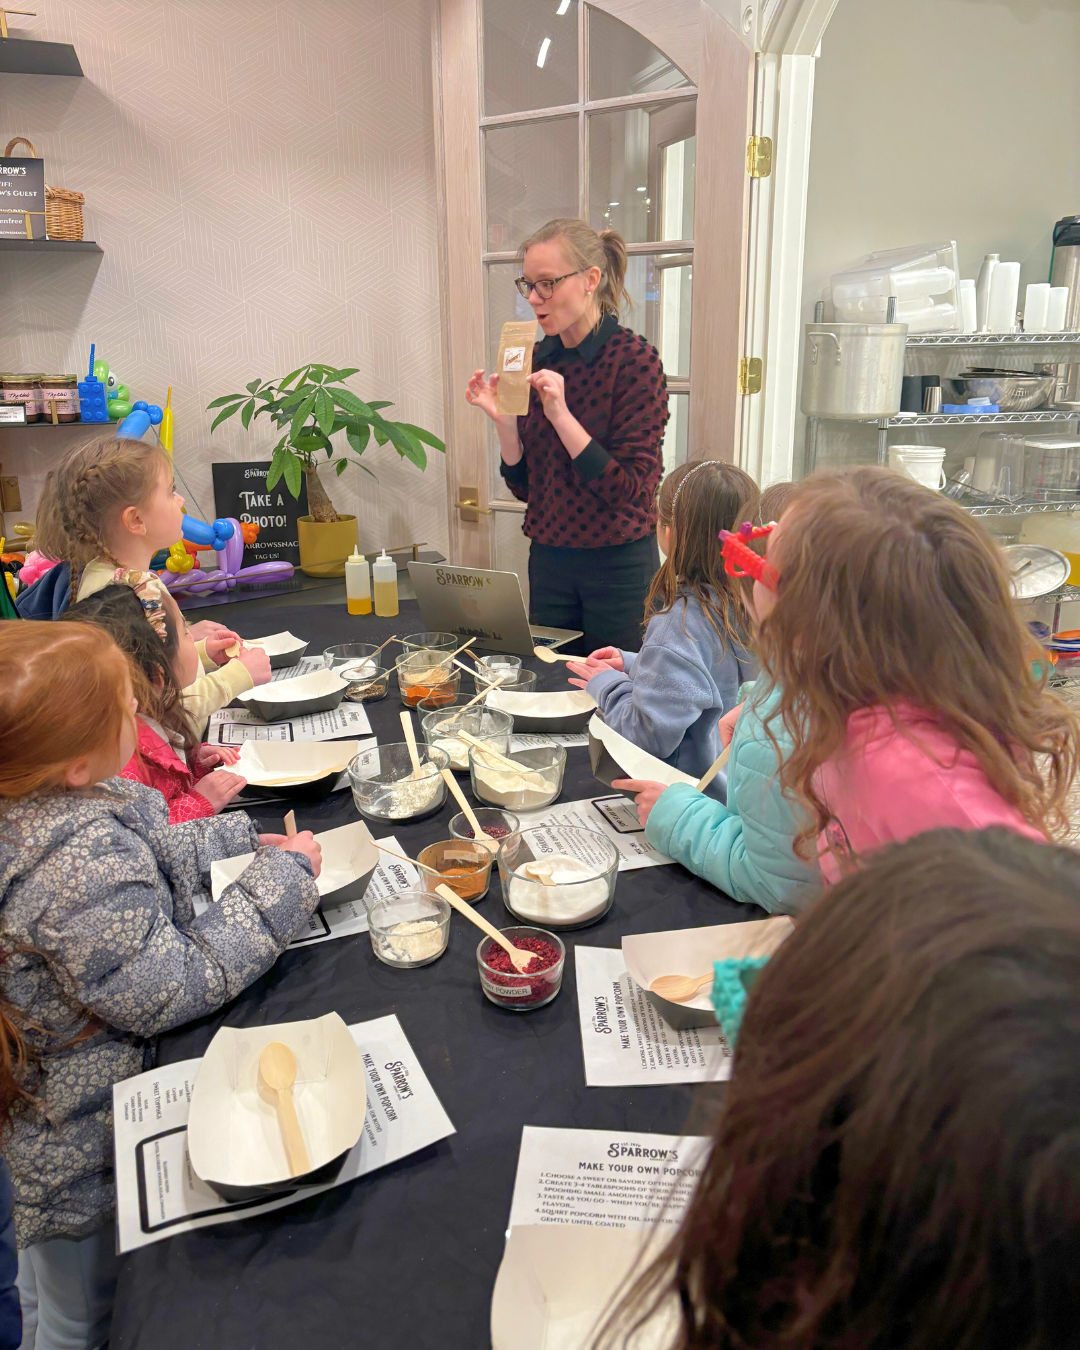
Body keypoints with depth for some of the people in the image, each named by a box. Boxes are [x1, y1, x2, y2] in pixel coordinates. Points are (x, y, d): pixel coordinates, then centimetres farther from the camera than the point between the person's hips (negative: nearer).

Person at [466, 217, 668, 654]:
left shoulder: (635, 359, -11)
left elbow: (631, 490, -18)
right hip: (548, 560, 5)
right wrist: (503, 421, -10)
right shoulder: (536, 360, 4)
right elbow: (523, 485, 7)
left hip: (619, 565, -5)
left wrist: (561, 414, -22)